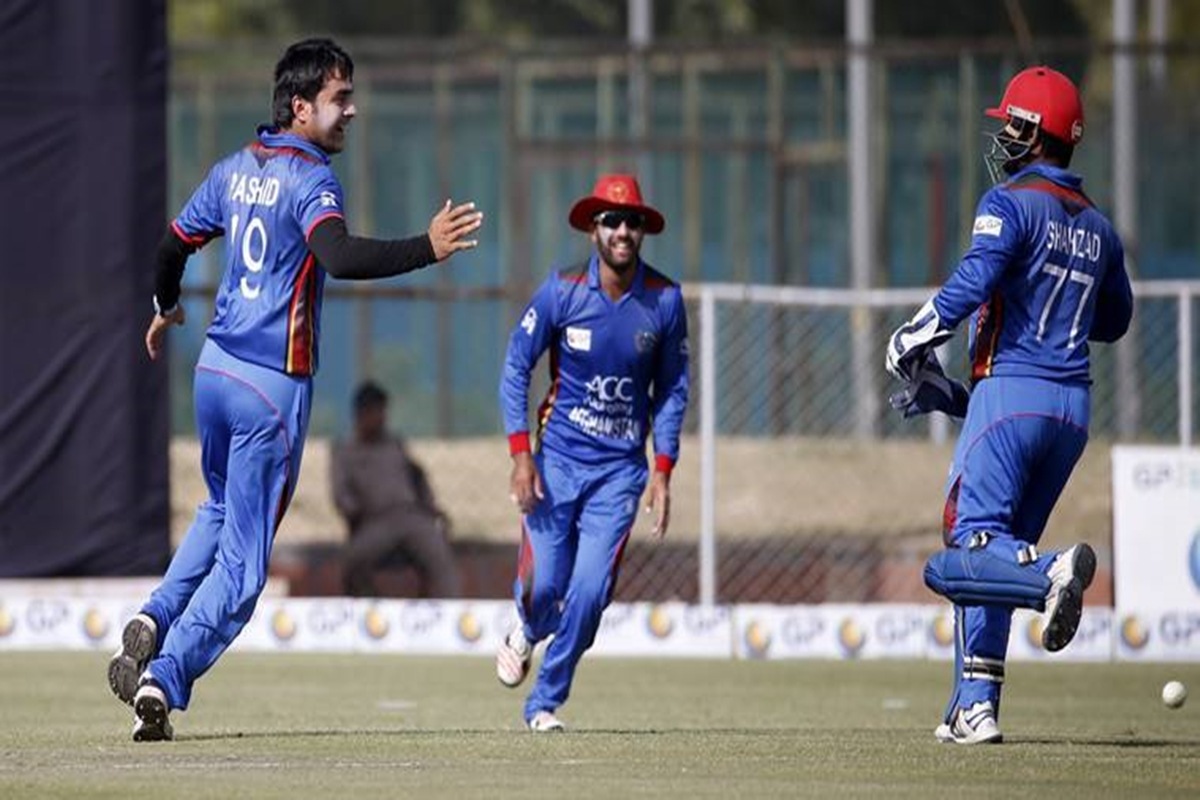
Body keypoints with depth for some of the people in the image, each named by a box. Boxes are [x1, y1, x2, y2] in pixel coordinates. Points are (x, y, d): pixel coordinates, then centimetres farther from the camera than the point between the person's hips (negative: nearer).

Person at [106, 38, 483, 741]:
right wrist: (427, 249, -42)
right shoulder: (311, 180, -16)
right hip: (273, 390, -8)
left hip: (215, 368, 8)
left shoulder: (234, 171, 8)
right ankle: (163, 680, -11)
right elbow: (340, 257, -34)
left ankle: (156, 620, 13)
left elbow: (176, 242, 21)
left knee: (223, 510, 31)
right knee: (242, 562, -2)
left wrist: (166, 308, 40)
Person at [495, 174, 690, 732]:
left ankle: (544, 702, 8)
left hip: (620, 468, 1)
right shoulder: (562, 292, -9)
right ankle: (527, 632, 32)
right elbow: (516, 369, -3)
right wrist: (521, 455, -12)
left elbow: (671, 388, 7)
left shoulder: (664, 300, -4)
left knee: (590, 591, -10)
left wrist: (663, 472, 0)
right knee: (543, 584, -7)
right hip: (558, 458, -1)